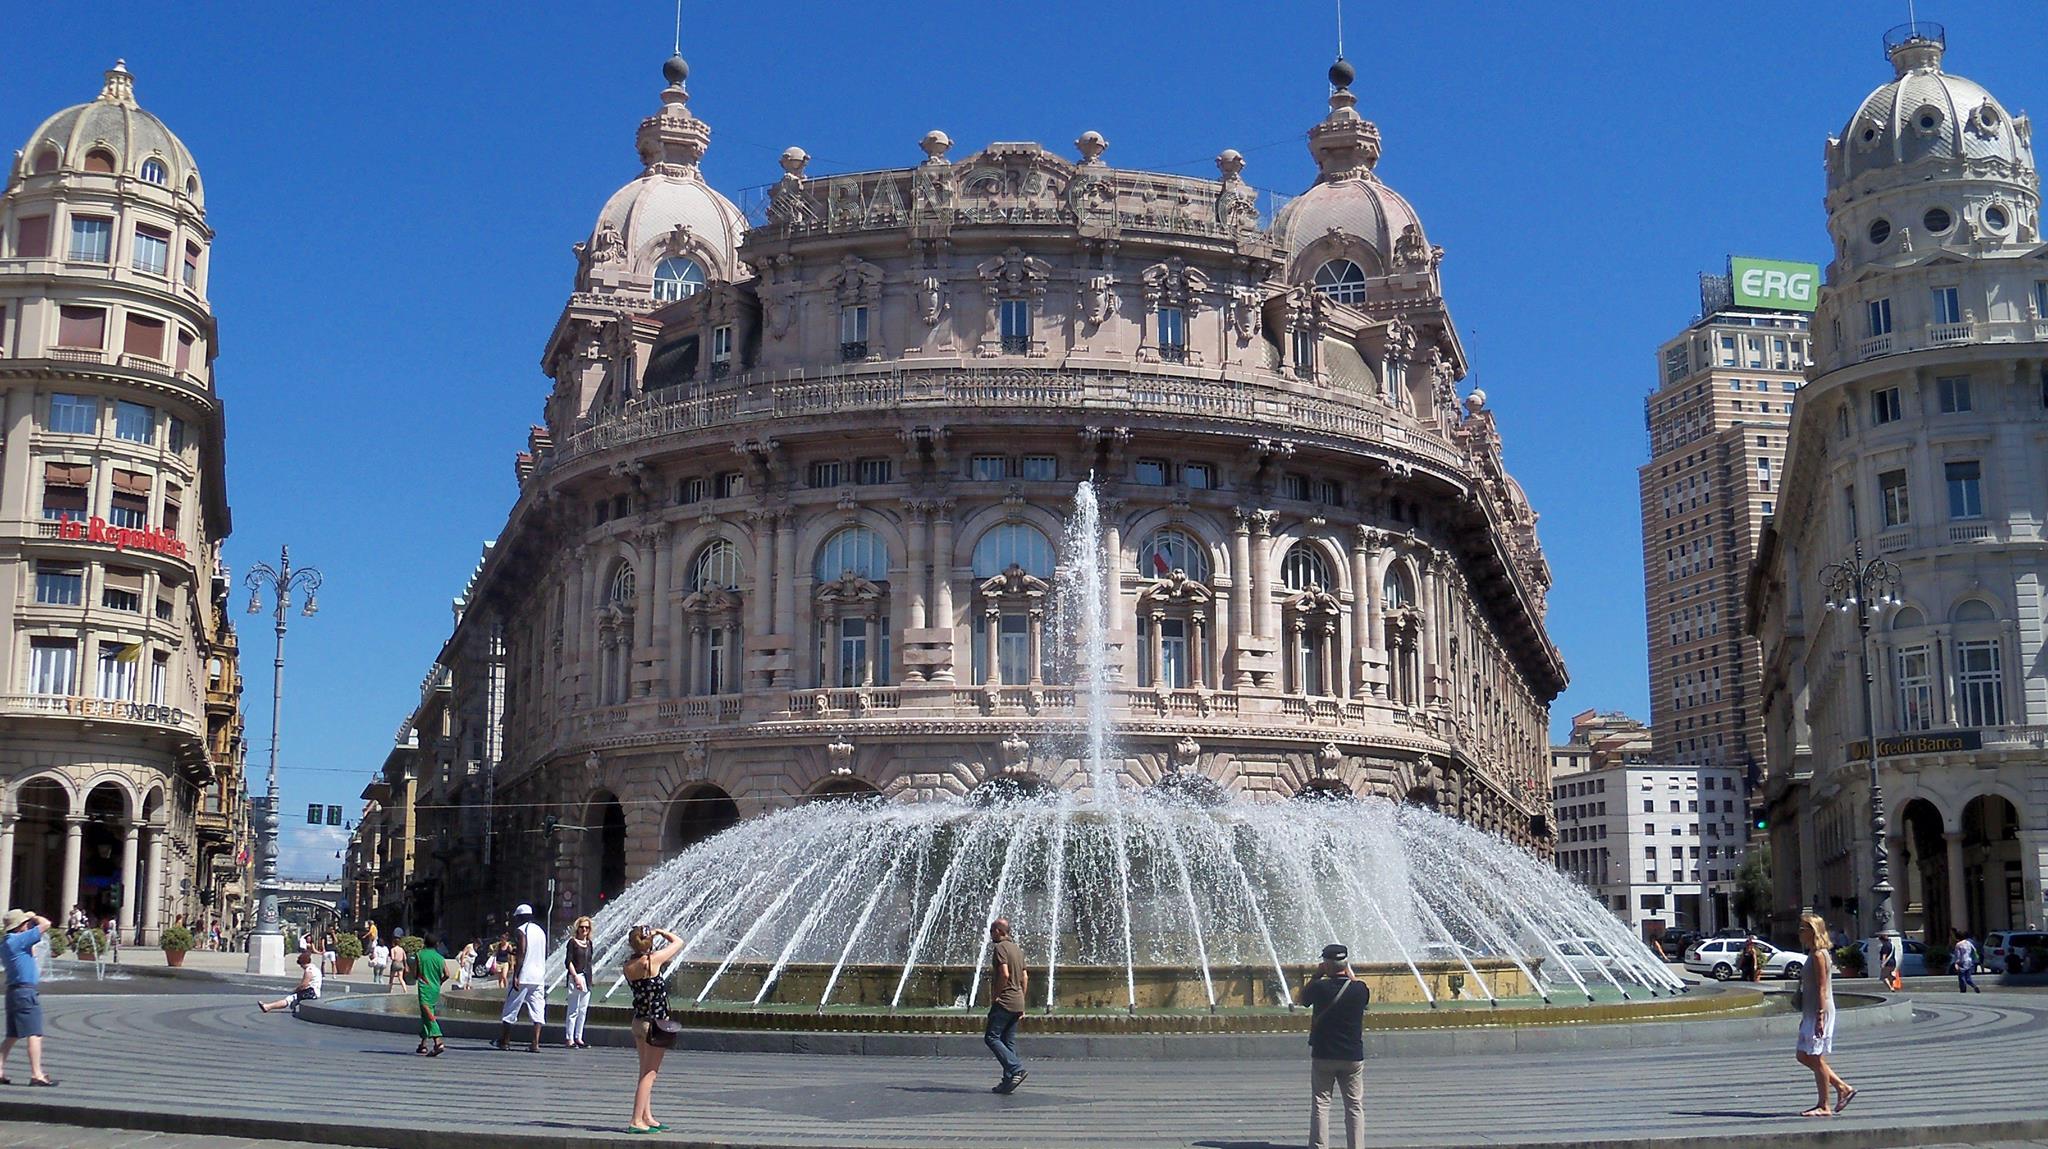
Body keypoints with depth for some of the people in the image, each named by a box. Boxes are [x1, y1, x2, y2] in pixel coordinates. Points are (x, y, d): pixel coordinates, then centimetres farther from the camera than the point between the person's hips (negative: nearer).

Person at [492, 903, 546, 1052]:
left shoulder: (520, 931, -6)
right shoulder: (541, 931, 15)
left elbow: (521, 954, -17)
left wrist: (515, 976, -18)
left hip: (523, 976, -6)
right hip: (539, 977, 6)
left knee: (510, 1009, 6)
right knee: (537, 1011, 1)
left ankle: (504, 1041, 13)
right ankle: (535, 1044, -8)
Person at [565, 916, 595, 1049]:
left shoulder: (589, 943, 13)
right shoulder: (573, 942, -5)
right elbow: (569, 961, -11)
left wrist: (589, 979, 13)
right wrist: (576, 977, -19)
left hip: (587, 978, 7)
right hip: (576, 977, -7)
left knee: (583, 1010, 9)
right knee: (574, 1010, -6)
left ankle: (578, 1038, 14)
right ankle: (569, 1038, -2)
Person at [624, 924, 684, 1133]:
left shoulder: (628, 965, 1)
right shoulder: (653, 960, -17)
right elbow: (678, 942, -5)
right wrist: (661, 932, 9)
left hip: (638, 1021, 7)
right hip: (656, 1023, -7)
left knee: (646, 1073, 17)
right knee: (649, 1074, -2)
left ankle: (647, 1117, 24)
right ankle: (636, 1121, -3)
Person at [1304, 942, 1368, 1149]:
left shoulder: (1320, 987, -14)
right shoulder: (1360, 989, -9)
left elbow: (1304, 998, 7)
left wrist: (1318, 974, 8)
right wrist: (1349, 973, 16)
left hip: (1322, 1056, -1)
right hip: (1353, 1056, 1)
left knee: (1320, 1105, 7)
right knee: (1355, 1106, 10)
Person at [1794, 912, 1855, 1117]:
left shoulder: (1818, 955, -14)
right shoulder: (1813, 955, 15)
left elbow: (1822, 989, -18)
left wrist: (1820, 1018, -21)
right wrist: (1805, 1017, 23)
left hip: (1819, 1013, -10)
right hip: (1811, 1013, 10)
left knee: (1816, 1058, -3)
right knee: (1804, 1056, 12)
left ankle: (1823, 1107, 4)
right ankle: (1843, 1088, 18)